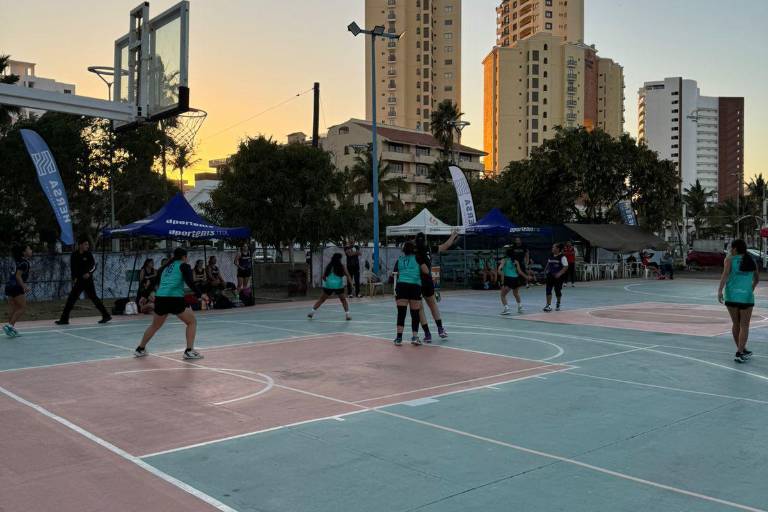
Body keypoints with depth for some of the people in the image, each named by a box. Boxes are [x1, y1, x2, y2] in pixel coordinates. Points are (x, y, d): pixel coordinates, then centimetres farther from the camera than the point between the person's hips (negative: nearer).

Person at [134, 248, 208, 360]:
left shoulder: (165, 267, 24)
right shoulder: (184, 266, 6)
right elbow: (189, 282, -9)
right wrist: (200, 294, -9)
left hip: (160, 299, 6)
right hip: (175, 299, -6)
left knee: (154, 326, 26)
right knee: (192, 322, 9)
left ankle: (140, 349, 37)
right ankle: (189, 351, -1)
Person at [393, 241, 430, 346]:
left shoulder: (399, 259, 20)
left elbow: (396, 274, 17)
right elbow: (426, 271, 3)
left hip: (401, 285, 2)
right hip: (415, 286, -2)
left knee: (401, 312, -2)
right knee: (415, 313, 5)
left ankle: (399, 337, -7)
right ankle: (414, 336, -1)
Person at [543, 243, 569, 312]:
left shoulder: (562, 257, -10)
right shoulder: (551, 257, 8)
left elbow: (566, 267, -13)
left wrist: (559, 273, -22)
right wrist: (545, 270, 7)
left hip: (558, 277, -5)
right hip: (550, 276, 5)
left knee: (558, 291, 7)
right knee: (548, 290, -5)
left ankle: (558, 304, 29)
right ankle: (548, 305, -4)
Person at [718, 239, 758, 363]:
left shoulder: (730, 259, 0)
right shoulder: (751, 260, 10)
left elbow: (725, 274, -16)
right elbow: (757, 278, 21)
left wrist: (720, 290, -18)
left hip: (731, 296, -1)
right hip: (747, 297, 1)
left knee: (736, 324, 14)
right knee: (744, 326, 4)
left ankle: (741, 350, 25)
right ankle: (740, 353, -5)